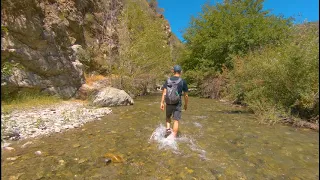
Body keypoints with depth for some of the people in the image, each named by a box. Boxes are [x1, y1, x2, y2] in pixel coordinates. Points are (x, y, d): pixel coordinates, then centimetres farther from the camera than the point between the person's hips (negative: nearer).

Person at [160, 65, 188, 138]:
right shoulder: (183, 81, -5)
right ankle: (173, 137, 5)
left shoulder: (168, 80, 0)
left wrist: (162, 103, -3)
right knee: (176, 121, 5)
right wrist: (186, 104, 12)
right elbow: (186, 95, -1)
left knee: (168, 117, 27)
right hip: (177, 104, -2)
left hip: (168, 103, 2)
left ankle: (168, 129, 9)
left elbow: (164, 92, -6)